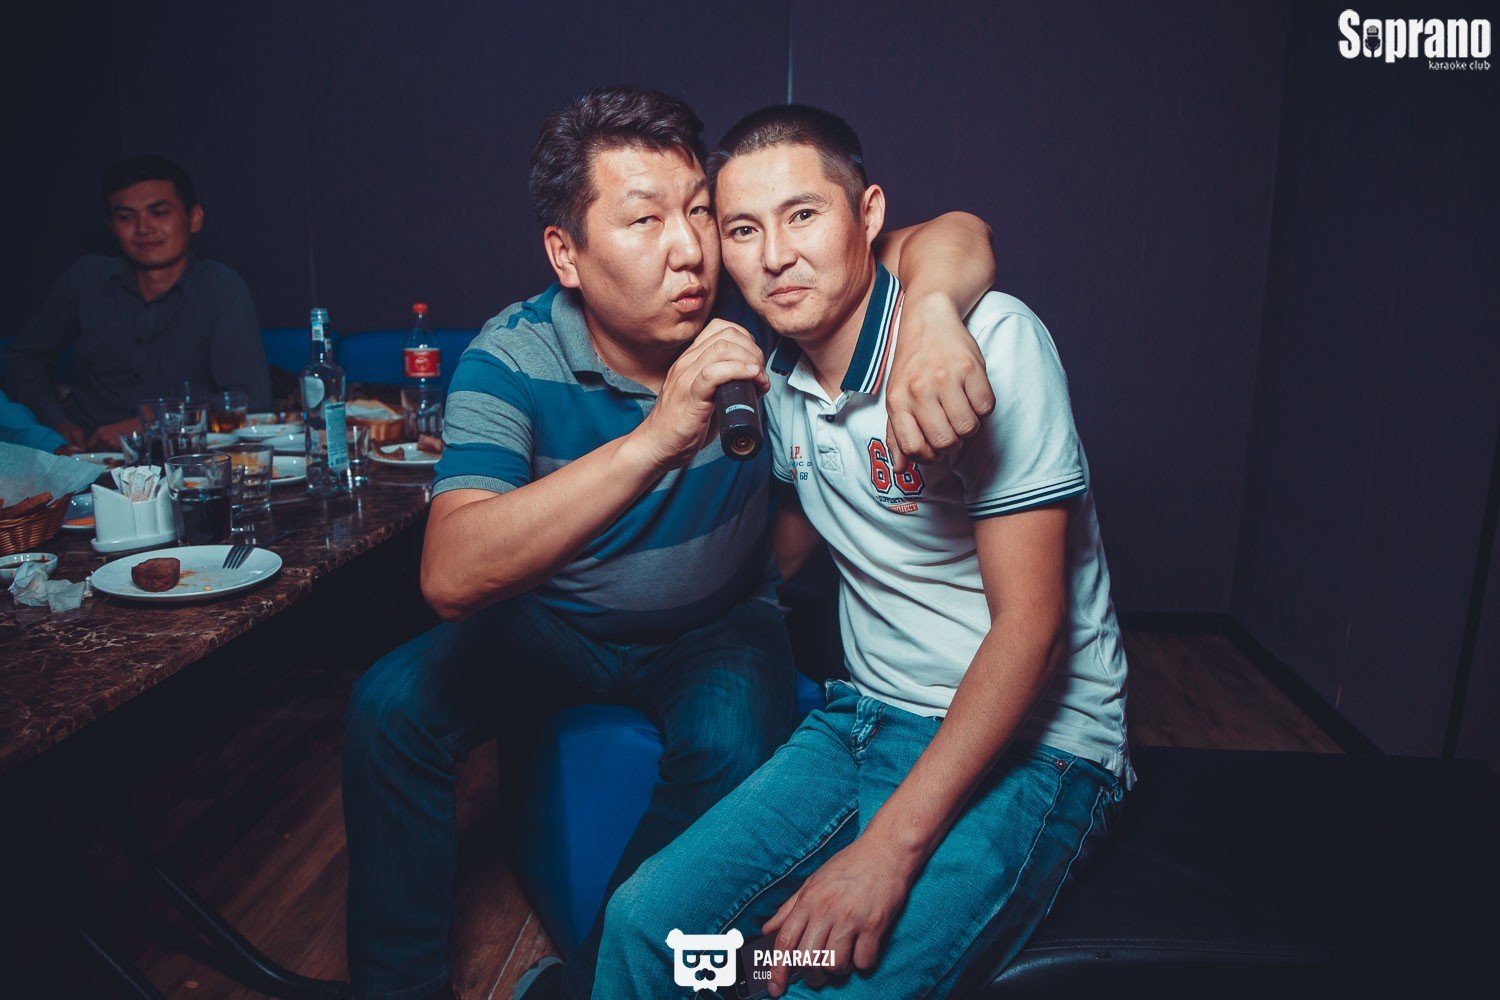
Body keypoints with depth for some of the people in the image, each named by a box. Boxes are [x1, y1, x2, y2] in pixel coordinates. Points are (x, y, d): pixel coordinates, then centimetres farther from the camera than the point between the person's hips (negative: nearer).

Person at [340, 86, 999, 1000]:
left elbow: (957, 235, -20)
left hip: (720, 622, 0)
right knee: (390, 707, -18)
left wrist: (931, 312, -47)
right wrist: (656, 437, -49)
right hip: (557, 618, 1)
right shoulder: (512, 358, -22)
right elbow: (451, 576, -37)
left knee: (732, 749, -29)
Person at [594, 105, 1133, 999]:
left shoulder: (991, 339, -17)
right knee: (643, 919, -8)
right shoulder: (779, 377, 4)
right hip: (870, 718, 6)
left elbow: (1029, 622, -20)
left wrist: (889, 845, -23)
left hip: (1034, 745, -5)